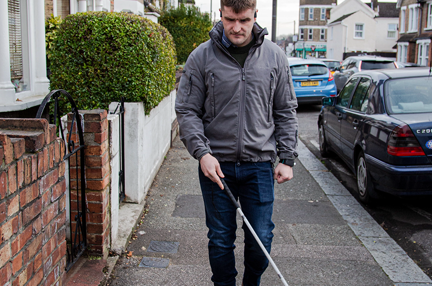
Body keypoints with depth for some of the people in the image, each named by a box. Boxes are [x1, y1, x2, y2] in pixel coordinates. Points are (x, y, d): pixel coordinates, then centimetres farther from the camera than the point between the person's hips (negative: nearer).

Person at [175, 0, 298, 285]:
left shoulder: (275, 56, 3)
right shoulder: (201, 57, -2)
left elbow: (286, 111, 8)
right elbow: (187, 111, 0)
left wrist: (287, 159, 3)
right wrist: (202, 153, -13)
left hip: (260, 164, 1)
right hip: (216, 164, -1)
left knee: (261, 239, 6)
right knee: (220, 240, 9)